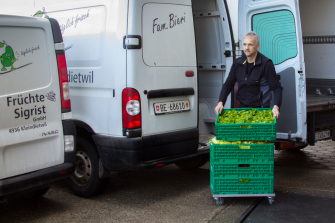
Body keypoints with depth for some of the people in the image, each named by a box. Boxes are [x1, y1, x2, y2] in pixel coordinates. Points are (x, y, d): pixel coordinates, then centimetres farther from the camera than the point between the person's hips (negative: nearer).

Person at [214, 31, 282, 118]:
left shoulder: (266, 64, -8)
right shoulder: (237, 63, 5)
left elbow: (276, 87, -9)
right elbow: (228, 85, 10)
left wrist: (276, 107, -25)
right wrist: (221, 102, -6)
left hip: (260, 108, -3)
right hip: (242, 107, 4)